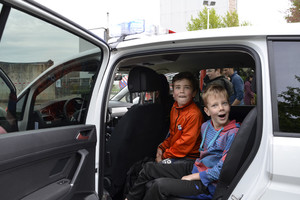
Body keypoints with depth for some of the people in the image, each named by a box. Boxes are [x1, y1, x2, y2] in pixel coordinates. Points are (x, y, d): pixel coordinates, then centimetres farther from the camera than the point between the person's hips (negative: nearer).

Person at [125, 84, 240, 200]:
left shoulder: (233, 134, -19)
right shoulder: (205, 126, 4)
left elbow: (221, 170, -21)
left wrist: (192, 177, -15)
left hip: (208, 184, -8)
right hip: (195, 167, 8)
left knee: (160, 185, -24)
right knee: (149, 168, 4)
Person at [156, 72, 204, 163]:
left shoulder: (194, 114, -22)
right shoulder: (174, 107, 6)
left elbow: (186, 142, -19)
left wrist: (165, 156, -14)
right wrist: (161, 147, 3)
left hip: (188, 157, -8)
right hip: (173, 152, 8)